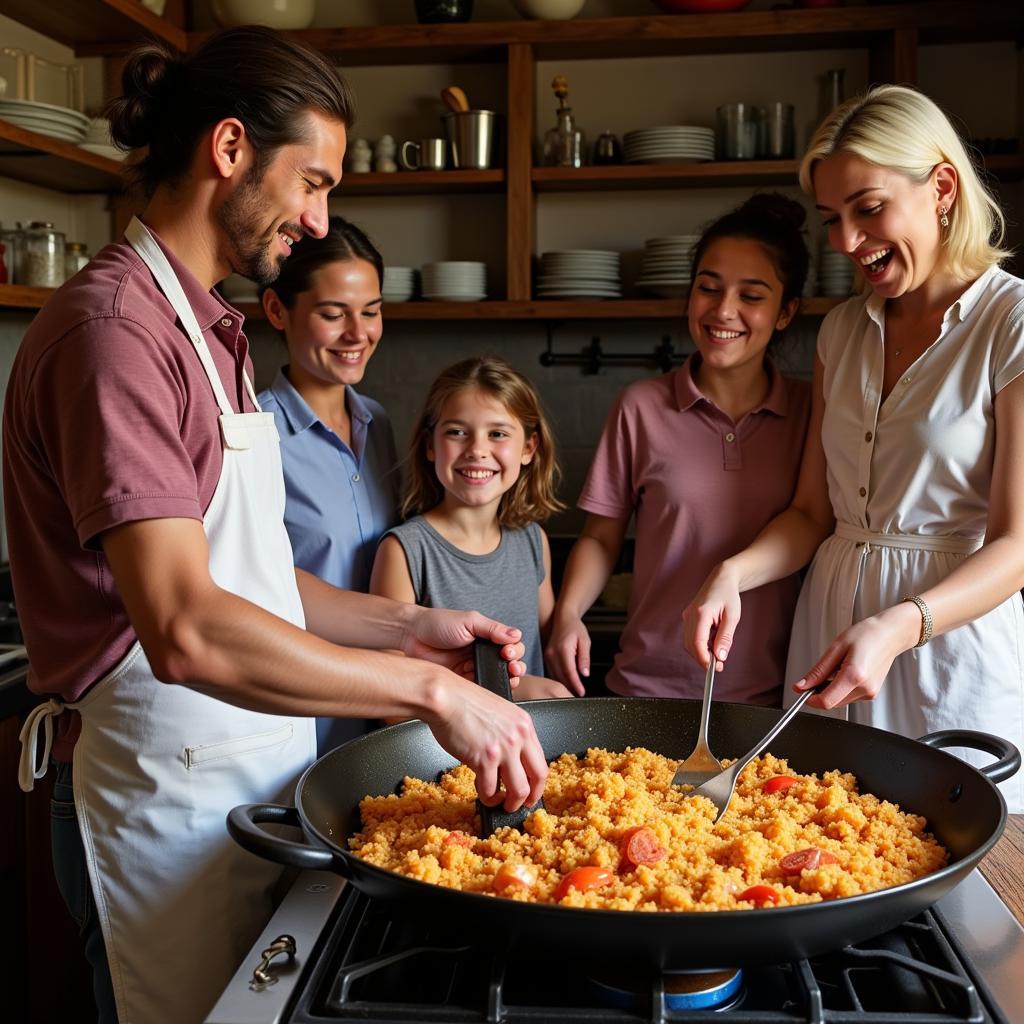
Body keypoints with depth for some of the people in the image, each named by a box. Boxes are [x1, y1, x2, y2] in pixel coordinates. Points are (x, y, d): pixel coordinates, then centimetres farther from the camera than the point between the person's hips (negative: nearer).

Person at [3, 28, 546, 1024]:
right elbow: (187, 631, -29)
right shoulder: (112, 328, -19)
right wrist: (428, 688, -25)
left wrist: (404, 626, 5)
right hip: (167, 792, -9)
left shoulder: (206, 331, 13)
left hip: (260, 774, 9)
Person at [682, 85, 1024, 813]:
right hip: (829, 629, 5)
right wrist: (733, 574, -10)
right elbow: (814, 513, 8)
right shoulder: (844, 330, 9)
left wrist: (898, 627, -28)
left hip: (952, 636, -5)